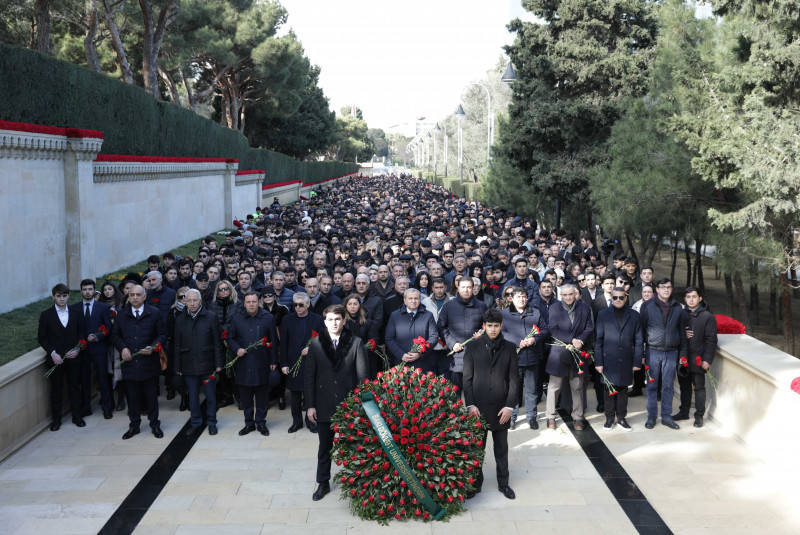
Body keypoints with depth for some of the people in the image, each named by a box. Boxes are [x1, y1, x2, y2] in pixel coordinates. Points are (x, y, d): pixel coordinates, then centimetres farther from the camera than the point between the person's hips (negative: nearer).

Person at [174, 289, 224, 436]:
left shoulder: (211, 317, -2)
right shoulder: (180, 319, 5)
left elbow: (217, 342, -1)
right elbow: (177, 345, 7)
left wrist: (219, 363, -5)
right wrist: (177, 367, 5)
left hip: (207, 364, -2)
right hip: (189, 366, 2)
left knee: (210, 396, 6)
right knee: (193, 396, 10)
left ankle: (211, 422, 21)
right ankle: (195, 423, 24)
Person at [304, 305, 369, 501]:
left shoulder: (356, 343, -4)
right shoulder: (316, 344, 0)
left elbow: (362, 375, -3)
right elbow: (310, 376, 2)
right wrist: (310, 405, -2)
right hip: (324, 403, 2)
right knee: (325, 446, 13)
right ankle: (323, 483, 27)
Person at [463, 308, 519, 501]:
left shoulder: (509, 348, 3)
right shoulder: (472, 347, 1)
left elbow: (514, 379, 2)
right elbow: (467, 378, 0)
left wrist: (509, 406, -5)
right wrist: (470, 404, -8)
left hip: (501, 408, 1)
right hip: (478, 407, -1)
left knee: (501, 448, 11)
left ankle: (503, 483, 25)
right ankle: (476, 483, 20)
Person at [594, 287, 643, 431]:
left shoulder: (634, 316, 7)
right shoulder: (603, 315, 5)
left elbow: (638, 341, 6)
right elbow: (598, 340, 2)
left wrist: (637, 361, 0)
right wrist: (598, 362, -4)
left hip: (626, 360, 1)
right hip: (608, 360, -1)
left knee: (623, 389, 7)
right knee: (609, 389, 3)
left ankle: (621, 417, 19)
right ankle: (609, 418, 15)